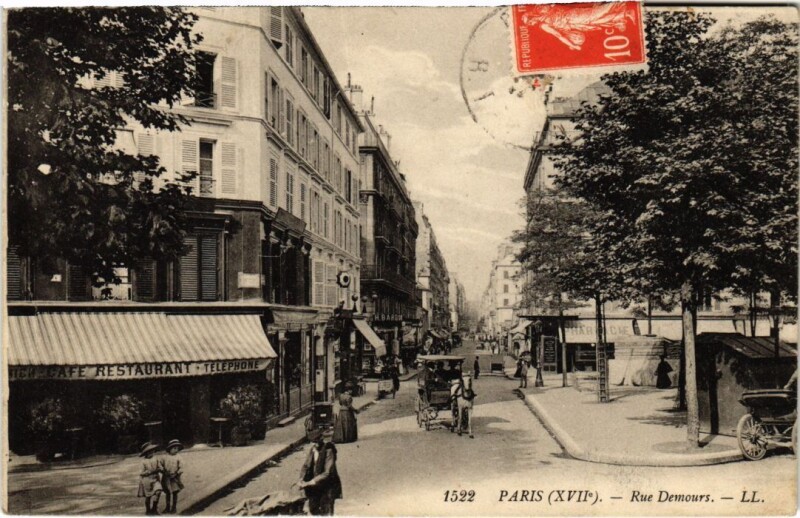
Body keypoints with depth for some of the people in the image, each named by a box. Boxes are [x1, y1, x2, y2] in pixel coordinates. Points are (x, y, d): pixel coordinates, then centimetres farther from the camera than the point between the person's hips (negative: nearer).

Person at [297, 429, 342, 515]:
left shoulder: (329, 451, -20)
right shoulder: (313, 450, -1)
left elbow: (327, 473, -24)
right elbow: (306, 465, 3)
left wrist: (309, 483, -26)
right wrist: (301, 479, -16)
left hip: (327, 486, -6)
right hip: (315, 486, 7)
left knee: (326, 513, -6)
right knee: (313, 509, 18)